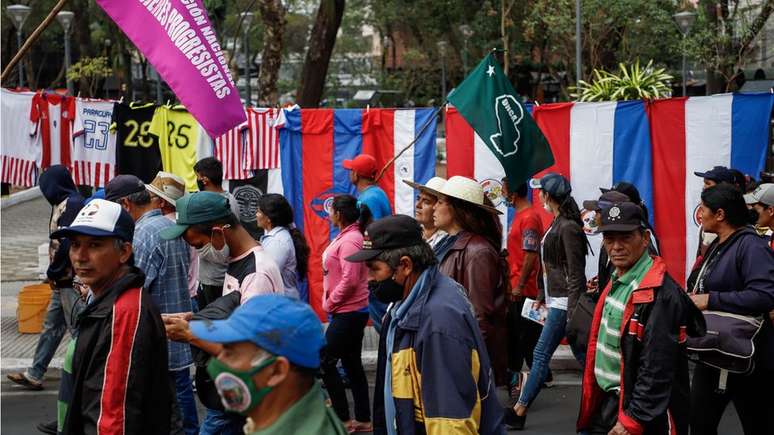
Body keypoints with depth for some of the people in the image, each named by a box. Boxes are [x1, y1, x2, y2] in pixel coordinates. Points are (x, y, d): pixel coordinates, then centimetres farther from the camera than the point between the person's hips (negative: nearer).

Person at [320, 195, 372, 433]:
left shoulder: (350, 240, -18)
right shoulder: (347, 236, 11)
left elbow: (349, 280, -24)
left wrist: (329, 303, -14)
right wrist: (331, 303, 11)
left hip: (348, 312, -10)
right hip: (350, 312, 10)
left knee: (325, 361, -6)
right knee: (352, 364, 13)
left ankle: (344, 419, -1)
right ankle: (363, 420, 18)